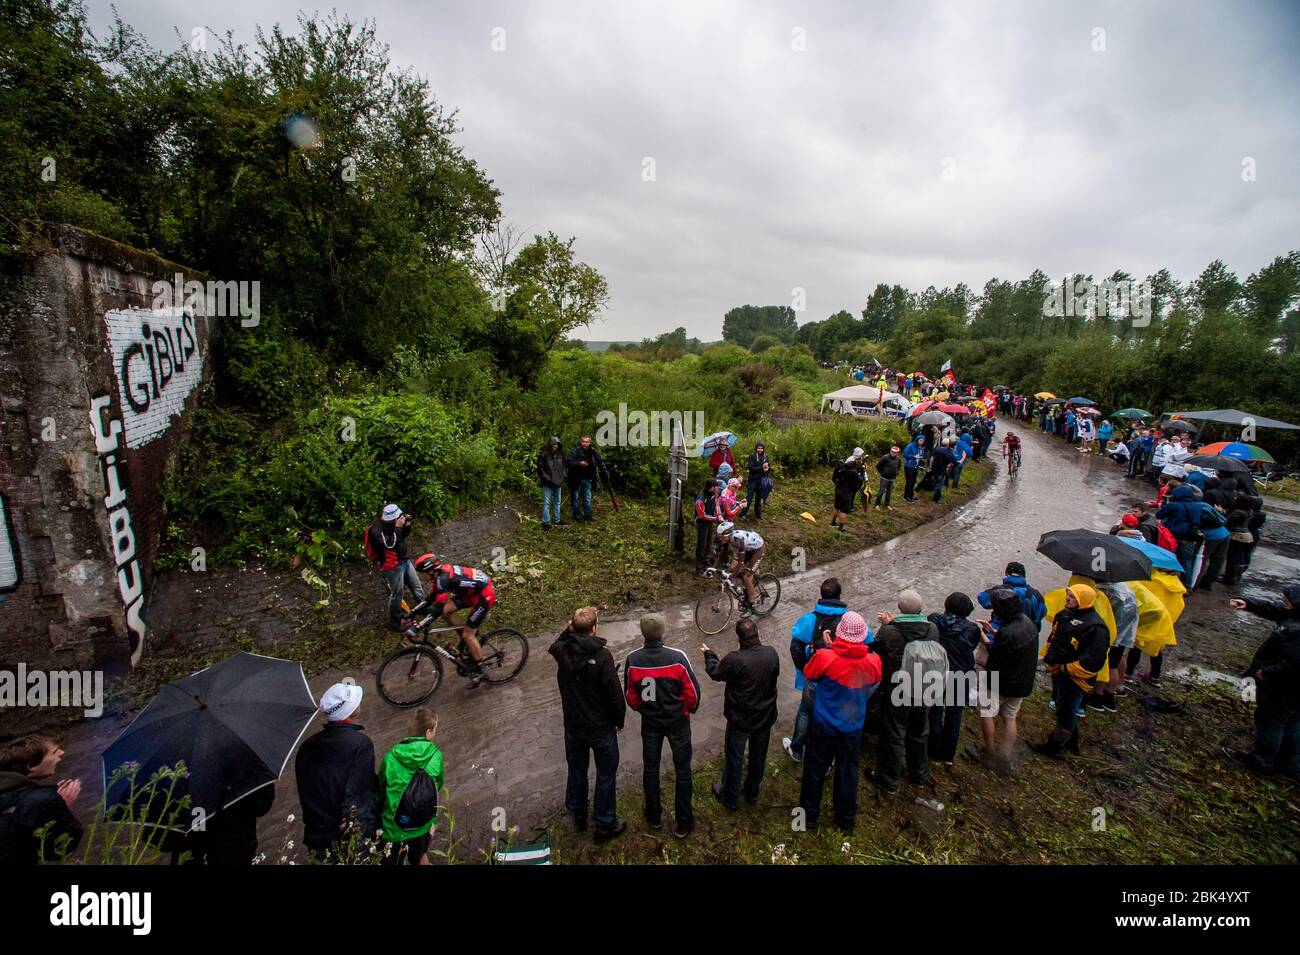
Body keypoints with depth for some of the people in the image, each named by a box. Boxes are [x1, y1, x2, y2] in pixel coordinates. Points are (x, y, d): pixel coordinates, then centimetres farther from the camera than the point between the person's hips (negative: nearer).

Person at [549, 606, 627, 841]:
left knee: (577, 770, 25)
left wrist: (568, 630, -2)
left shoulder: (561, 651, -14)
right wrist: (620, 720, -3)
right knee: (605, 775, 15)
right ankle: (605, 824, 29)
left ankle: (577, 814, 45)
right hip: (601, 727, -4)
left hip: (573, 726, 5)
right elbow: (615, 693, -20)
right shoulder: (602, 655, -27)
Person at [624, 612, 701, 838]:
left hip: (650, 722, 2)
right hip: (677, 721, -2)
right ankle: (683, 823, 26)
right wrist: (690, 709, 7)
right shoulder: (677, 658, -25)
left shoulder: (633, 660, -18)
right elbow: (692, 691, -15)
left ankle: (654, 817, 38)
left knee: (650, 768, 21)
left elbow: (630, 695, -5)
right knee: (682, 770, 15)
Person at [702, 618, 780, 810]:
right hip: (765, 716, 4)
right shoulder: (771, 654, -17)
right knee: (758, 756, 24)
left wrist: (708, 654, 8)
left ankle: (730, 798, 35)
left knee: (734, 758, 17)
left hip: (740, 719, -4)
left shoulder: (735, 659, -30)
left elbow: (715, 673, -11)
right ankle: (752, 793, 45)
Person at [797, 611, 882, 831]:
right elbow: (873, 685, 2)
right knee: (848, 772, 21)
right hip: (853, 725, 2)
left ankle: (809, 816, 33)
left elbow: (808, 674, -8)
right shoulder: (873, 662, -19)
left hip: (823, 724, -2)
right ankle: (846, 819, 38)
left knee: (815, 771, 17)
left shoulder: (824, 657, -28)